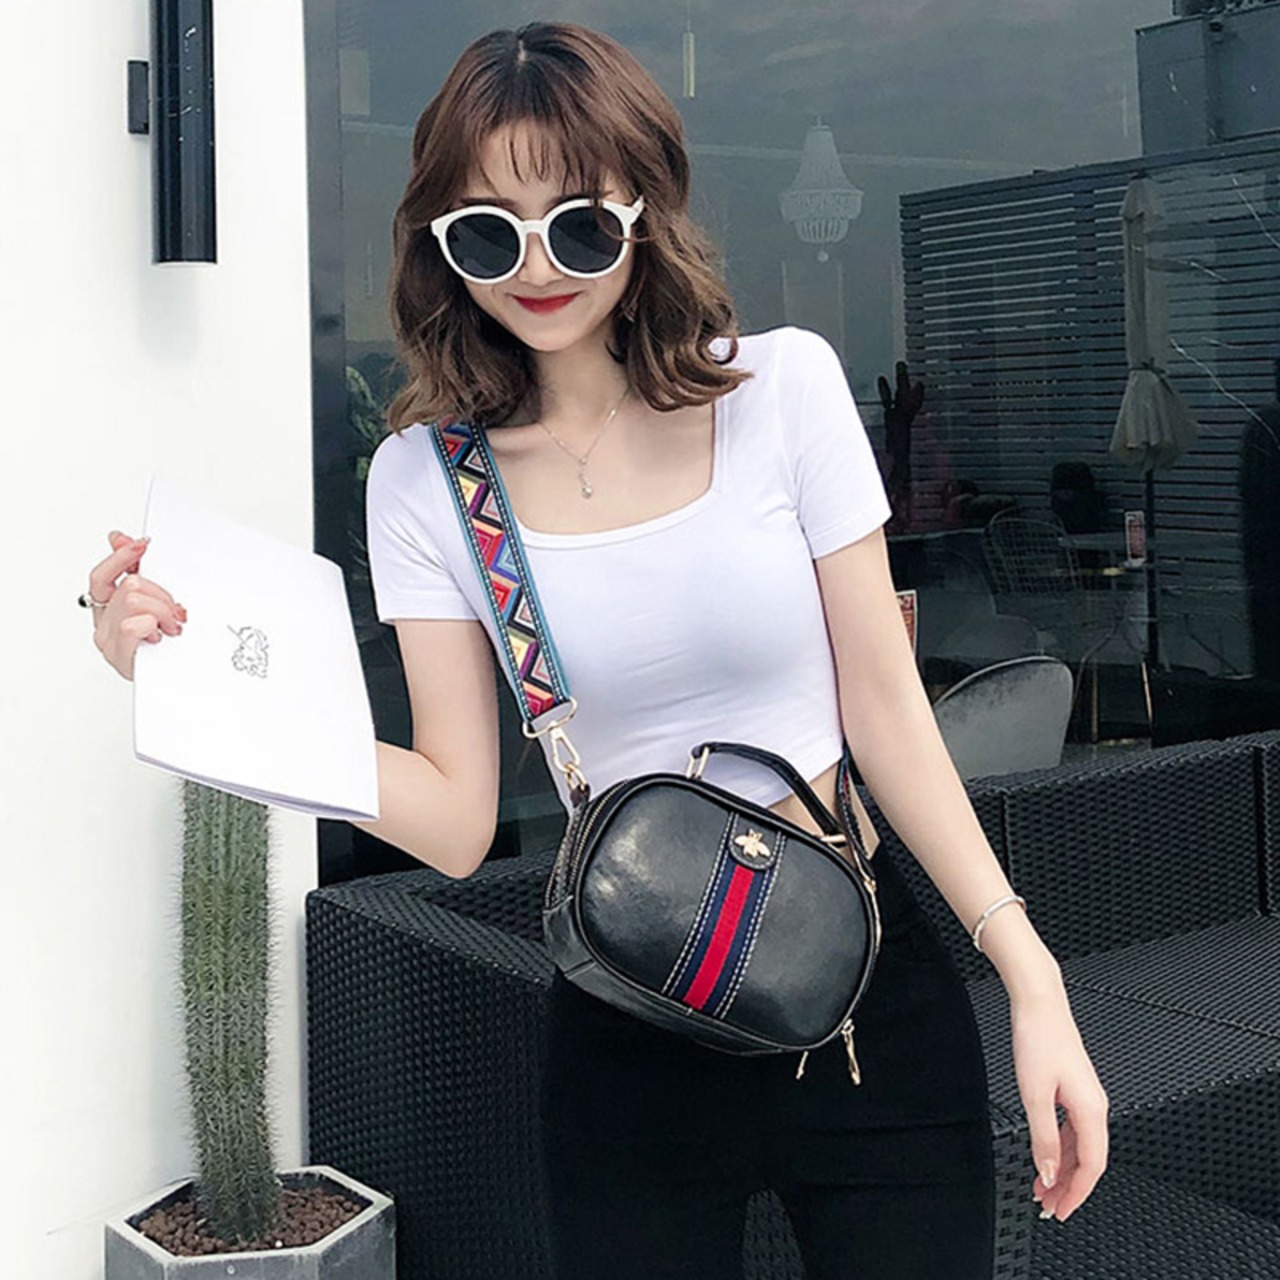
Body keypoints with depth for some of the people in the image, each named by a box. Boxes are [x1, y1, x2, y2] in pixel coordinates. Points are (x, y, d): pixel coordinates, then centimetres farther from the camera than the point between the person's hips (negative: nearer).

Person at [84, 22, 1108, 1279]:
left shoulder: (782, 386, -6)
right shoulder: (425, 478, -3)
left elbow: (885, 711, -3)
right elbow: (457, 819, -7)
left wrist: (1031, 979, -7)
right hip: (629, 1027, 1)